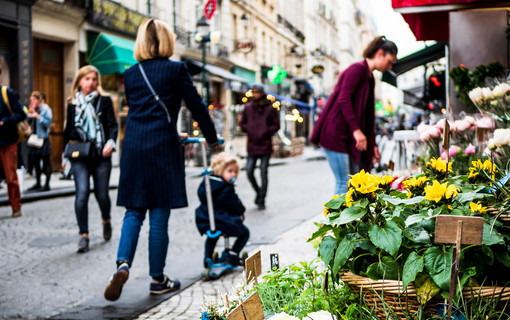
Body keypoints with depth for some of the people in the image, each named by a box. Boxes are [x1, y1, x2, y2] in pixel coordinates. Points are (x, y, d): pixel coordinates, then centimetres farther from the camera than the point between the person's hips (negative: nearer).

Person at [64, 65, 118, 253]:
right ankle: (83, 235, -9)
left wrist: (111, 142, -21)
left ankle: (106, 221, 37)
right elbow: (68, 130, 15)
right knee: (82, 193, -14)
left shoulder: (104, 101, 4)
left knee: (101, 194, 4)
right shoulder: (73, 103, 9)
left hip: (100, 155, -1)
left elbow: (112, 125, -2)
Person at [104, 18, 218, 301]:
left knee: (134, 212, 12)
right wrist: (212, 139, 16)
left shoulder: (131, 74, 12)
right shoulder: (176, 69, -2)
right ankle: (158, 279, 12)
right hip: (162, 146, -4)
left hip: (133, 147, 4)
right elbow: (196, 106, 1)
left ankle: (122, 265, -8)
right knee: (159, 216, 3)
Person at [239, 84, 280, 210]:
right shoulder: (248, 107, 7)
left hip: (265, 146, -3)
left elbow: (276, 126, 1)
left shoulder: (270, 109, -1)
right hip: (252, 145, 3)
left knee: (263, 173, -1)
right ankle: (258, 191, 24)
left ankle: (261, 200, 8)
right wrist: (250, 130, -6)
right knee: (249, 172, -2)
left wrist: (265, 131, -13)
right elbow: (243, 124, 13)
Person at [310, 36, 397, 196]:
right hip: (335, 133, -9)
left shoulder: (370, 78, 20)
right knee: (343, 182, -11)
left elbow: (368, 115, 22)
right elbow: (343, 99, -20)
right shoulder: (358, 69, -8)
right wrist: (356, 130, -25)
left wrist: (373, 145, 20)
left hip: (348, 136, 9)